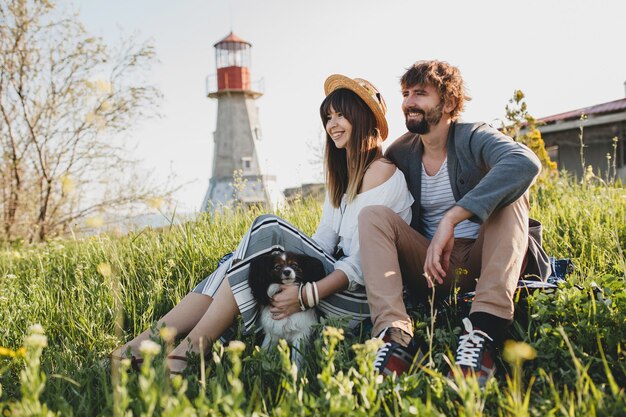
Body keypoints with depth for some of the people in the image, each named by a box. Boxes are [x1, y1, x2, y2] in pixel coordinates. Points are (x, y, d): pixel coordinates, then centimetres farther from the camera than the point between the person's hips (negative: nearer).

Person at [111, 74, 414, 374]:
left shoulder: (381, 172, -9)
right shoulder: (341, 173, 20)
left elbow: (362, 262, -17)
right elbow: (323, 241, 12)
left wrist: (306, 295, -26)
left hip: (360, 296, -8)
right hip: (334, 279, 8)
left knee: (269, 230, -24)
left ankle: (190, 349, -29)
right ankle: (148, 340, -21)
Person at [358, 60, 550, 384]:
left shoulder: (472, 138, -7)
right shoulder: (400, 153, 8)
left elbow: (526, 162, -28)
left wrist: (451, 218, -37)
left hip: (483, 262, -3)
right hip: (431, 268, 3)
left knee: (508, 192, -25)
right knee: (372, 214, -16)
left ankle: (483, 331, -43)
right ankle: (396, 337, -37)